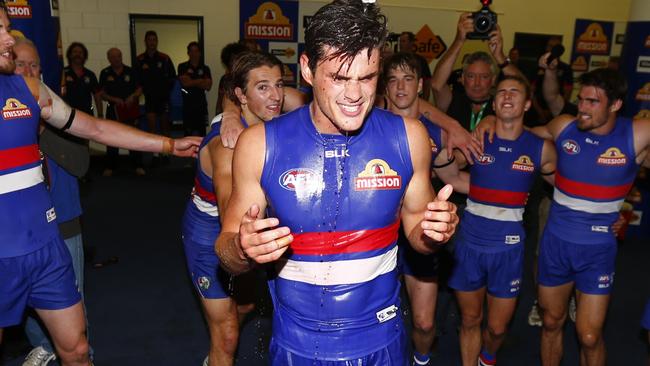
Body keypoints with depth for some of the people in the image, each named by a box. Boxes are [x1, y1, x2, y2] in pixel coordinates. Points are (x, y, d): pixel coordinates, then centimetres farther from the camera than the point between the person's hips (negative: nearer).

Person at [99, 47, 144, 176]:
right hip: (113, 109, 0)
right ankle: (110, 167, 14)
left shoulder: (130, 71, 4)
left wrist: (133, 96, -13)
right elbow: (102, 94, 2)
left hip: (131, 109, 0)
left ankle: (138, 166, 7)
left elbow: (139, 89, 6)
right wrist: (115, 99, -14)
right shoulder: (105, 73, 3)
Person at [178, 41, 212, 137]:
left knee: (201, 131, -4)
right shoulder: (182, 67, 8)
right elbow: (184, 82, -6)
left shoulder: (205, 68, 11)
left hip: (201, 104, 1)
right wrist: (200, 81, -1)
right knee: (188, 131, -5)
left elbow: (208, 86, -1)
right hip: (188, 103, -1)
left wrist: (191, 82, -3)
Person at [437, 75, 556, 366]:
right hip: (470, 243, 0)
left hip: (508, 247, 0)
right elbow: (447, 176, 8)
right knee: (470, 320, 13)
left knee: (497, 327, 13)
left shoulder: (540, 148, -3)